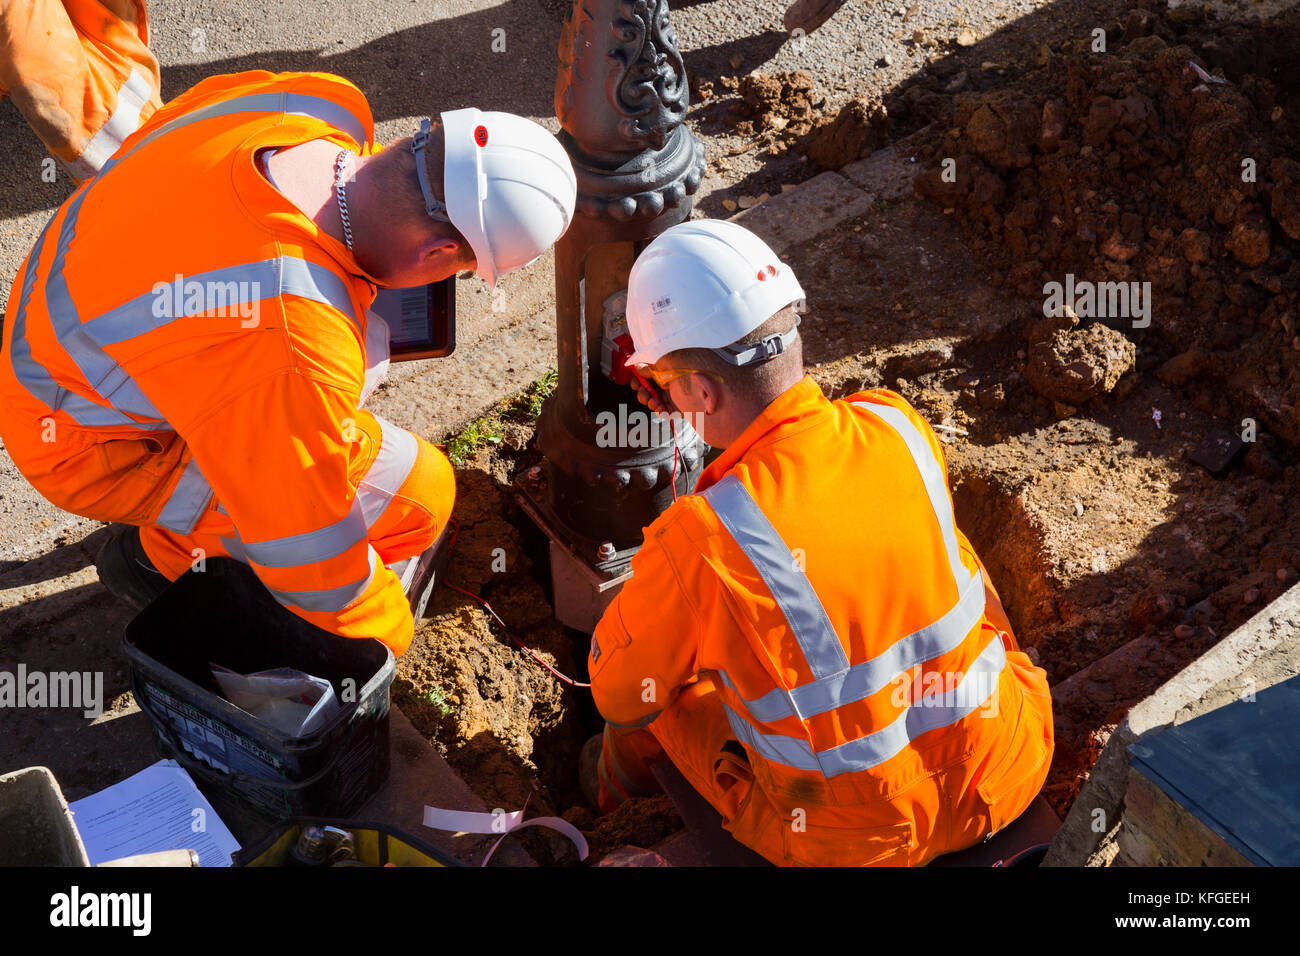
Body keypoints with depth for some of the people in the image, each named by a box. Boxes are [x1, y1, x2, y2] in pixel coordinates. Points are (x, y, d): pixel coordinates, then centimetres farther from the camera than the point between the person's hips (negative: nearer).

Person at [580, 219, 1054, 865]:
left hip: (854, 842, -3)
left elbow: (617, 692, -8)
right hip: (1005, 776, 4)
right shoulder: (899, 427, -14)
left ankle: (623, 782, 54)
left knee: (658, 666, 18)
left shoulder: (695, 544, -29)